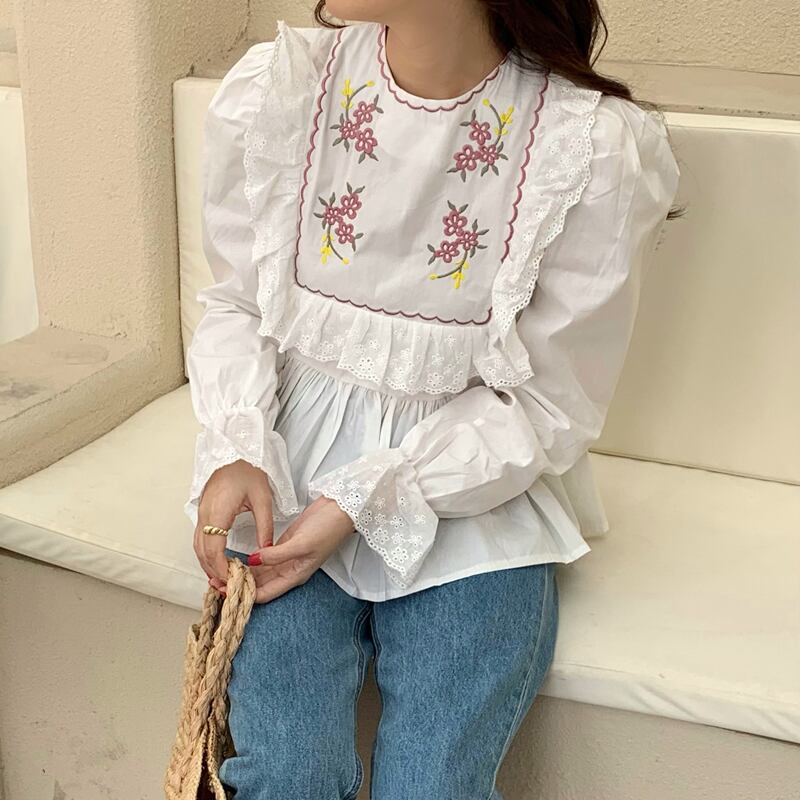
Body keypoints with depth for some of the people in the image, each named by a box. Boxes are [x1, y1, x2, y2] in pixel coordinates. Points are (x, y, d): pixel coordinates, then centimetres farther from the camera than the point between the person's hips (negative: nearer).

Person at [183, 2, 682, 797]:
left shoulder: (599, 149, -14)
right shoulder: (274, 88, -6)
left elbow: (545, 405, -8)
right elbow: (235, 305, 5)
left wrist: (363, 506, -15)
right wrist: (238, 453, -13)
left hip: (474, 486, -1)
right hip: (290, 469, 2)